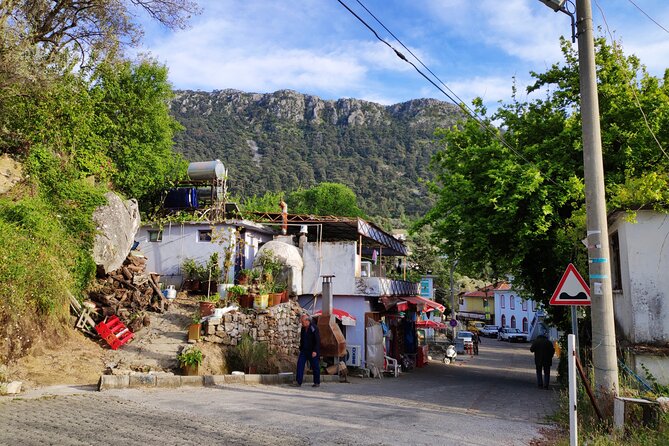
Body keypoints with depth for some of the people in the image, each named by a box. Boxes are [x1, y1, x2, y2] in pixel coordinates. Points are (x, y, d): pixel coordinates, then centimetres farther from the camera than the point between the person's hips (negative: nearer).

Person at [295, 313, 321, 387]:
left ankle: (317, 383, 15)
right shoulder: (303, 329, 10)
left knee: (315, 367, 3)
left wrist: (315, 351, -21)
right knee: (300, 365, -4)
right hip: (304, 351, 7)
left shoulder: (314, 328, -13)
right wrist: (301, 349, 17)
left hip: (312, 352, -6)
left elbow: (318, 341, -16)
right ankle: (299, 382, -2)